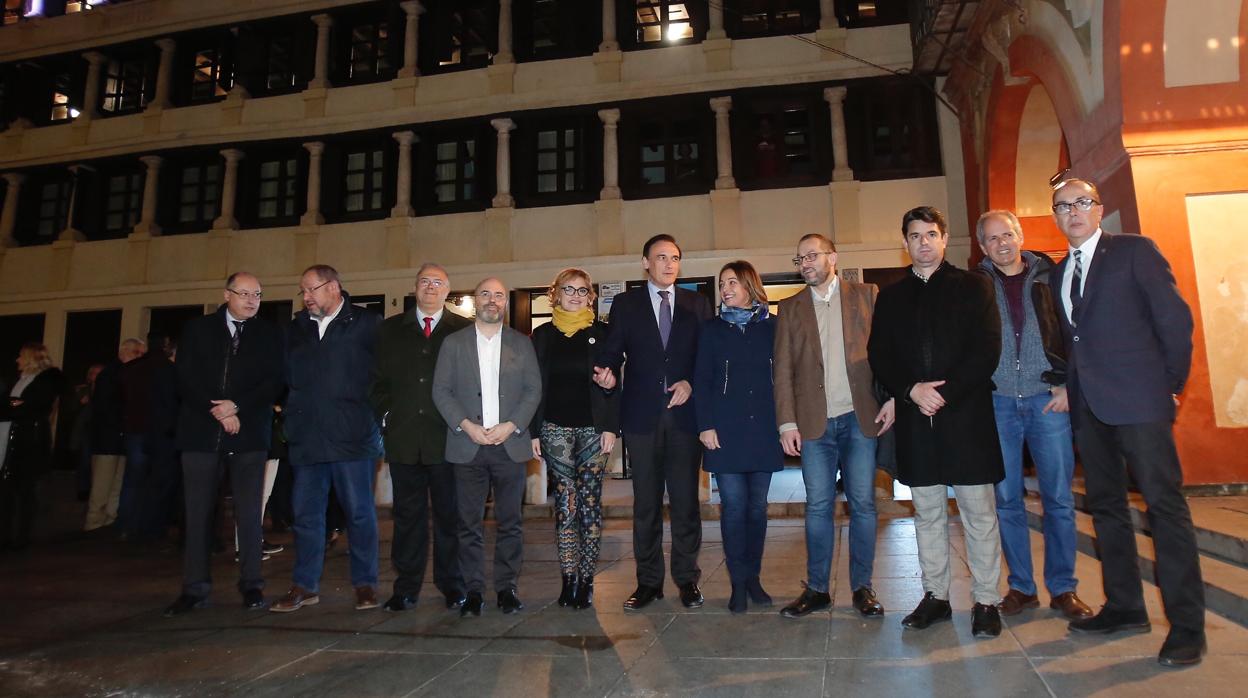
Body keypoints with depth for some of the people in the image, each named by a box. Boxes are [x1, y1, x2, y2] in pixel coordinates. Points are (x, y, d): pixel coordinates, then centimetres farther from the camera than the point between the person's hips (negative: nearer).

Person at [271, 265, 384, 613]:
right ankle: (304, 586, 21)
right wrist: (293, 410, 7)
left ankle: (365, 584, 13)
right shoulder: (297, 328, 14)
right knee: (306, 513, 10)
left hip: (352, 436, -5)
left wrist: (371, 412, -5)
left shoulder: (366, 324, 0)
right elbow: (286, 375, 18)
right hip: (306, 436, 5)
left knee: (359, 512, 2)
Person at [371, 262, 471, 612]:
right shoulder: (390, 330, 13)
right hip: (403, 436, 2)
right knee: (407, 515, 8)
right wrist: (386, 414, 3)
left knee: (449, 514, 5)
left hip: (448, 436, -2)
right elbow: (379, 378, 14)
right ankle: (406, 589, 18)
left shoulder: (465, 330, 5)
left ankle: (452, 586, 17)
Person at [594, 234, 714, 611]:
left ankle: (687, 578, 17)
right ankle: (648, 581, 17)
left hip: (684, 412, 0)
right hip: (642, 414, 0)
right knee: (646, 501, 6)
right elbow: (613, 351, 2)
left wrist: (691, 383, -7)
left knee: (685, 499, 4)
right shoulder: (625, 304, 8)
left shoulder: (697, 304, 10)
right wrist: (608, 372, -19)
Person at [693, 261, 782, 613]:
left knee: (757, 506, 7)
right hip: (726, 429, -1)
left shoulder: (772, 327, 7)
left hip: (764, 429, 1)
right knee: (734, 505, -2)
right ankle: (738, 583, 9)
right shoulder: (712, 329, 6)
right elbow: (702, 380, 2)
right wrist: (705, 425, -7)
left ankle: (753, 577, 21)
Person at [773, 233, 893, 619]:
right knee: (818, 506, 5)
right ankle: (817, 588, 15)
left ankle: (862, 587, 17)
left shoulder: (867, 295, 8)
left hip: (860, 418, -1)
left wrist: (892, 398, -8)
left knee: (863, 504, 5)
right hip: (815, 422, 1)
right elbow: (783, 370, 6)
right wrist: (787, 422, -2)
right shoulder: (790, 308, 10)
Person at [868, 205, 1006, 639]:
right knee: (927, 513, 10)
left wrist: (947, 392, -13)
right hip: (915, 417, 3)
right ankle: (935, 596, 20)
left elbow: (987, 349, -4)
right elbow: (879, 356, 7)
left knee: (978, 512, 2)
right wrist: (911, 390, -9)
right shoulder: (891, 297, 14)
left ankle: (986, 600, 14)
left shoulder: (972, 287, 6)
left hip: (966, 413, -3)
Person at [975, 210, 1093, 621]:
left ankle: (1063, 588, 16)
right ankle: (1021, 587, 16)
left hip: (1047, 399, 0)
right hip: (997, 403, 1)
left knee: (1059, 498, 3)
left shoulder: (1050, 277, 7)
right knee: (1006, 500, 4)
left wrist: (1069, 386, -4)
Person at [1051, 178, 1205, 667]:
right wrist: (1071, 388, 7)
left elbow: (1174, 317, -3)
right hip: (1088, 405, 6)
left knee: (1165, 504, -4)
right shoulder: (1059, 272, 17)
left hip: (1138, 399, -6)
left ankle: (1186, 624, 4)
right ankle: (1124, 608, 21)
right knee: (1106, 506, 10)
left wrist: (1171, 383, -2)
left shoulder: (1135, 251, 0)